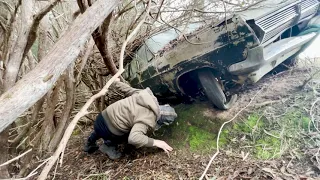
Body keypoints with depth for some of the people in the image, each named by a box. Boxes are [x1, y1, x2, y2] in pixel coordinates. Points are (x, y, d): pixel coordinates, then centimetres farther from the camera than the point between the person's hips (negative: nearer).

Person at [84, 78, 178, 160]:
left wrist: (116, 83, 25)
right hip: (109, 132, -8)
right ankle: (109, 145, 11)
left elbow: (126, 89, 6)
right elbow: (134, 138, -37)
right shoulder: (148, 120, -25)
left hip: (103, 117, 8)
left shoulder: (147, 95, -5)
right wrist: (155, 142, -25)